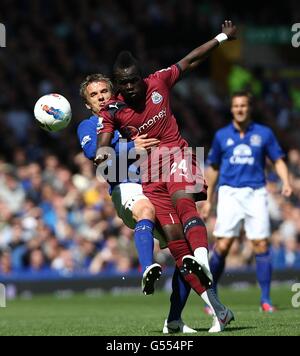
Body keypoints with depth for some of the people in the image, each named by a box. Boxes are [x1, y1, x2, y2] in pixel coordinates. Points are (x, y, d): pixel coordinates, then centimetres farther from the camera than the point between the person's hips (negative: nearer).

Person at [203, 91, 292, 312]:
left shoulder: (264, 134, 7)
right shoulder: (222, 135, 10)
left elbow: (278, 161, 10)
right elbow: (213, 168, 18)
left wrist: (286, 182, -9)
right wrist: (208, 200, 18)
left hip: (256, 193, 0)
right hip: (229, 193, 0)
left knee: (261, 245, -5)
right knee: (222, 245, -8)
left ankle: (265, 299, 2)